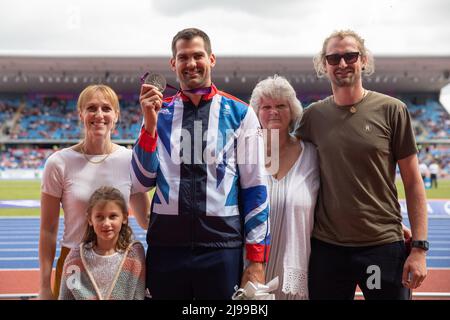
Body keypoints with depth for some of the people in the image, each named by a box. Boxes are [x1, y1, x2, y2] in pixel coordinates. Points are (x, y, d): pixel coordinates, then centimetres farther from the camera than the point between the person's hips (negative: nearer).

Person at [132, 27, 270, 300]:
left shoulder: (240, 113, -1)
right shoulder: (159, 113, 6)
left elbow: (255, 187, -1)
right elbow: (143, 182, 2)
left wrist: (256, 259, -4)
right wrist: (150, 124, -11)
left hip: (222, 246, -2)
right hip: (166, 245, 2)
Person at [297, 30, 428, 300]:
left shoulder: (391, 110, -3)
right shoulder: (313, 116, 3)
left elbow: (413, 182, -2)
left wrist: (420, 247, -7)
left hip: (384, 247, -2)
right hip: (326, 247, 2)